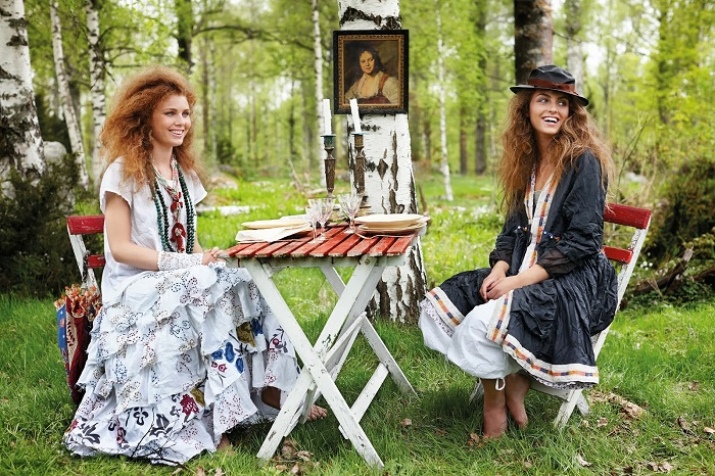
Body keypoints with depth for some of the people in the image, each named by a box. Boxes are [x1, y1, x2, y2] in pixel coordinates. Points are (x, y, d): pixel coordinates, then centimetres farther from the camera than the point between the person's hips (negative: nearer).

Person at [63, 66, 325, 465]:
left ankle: (272, 388, -18)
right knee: (214, 291, -33)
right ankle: (213, 422, -31)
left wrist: (206, 259, -8)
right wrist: (188, 264, -22)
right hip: (136, 288, -6)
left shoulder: (184, 171, 15)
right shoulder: (124, 172, -7)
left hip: (184, 281, 7)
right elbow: (120, 248, -14)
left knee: (247, 284, -21)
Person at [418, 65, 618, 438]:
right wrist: (499, 269, -8)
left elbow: (583, 239, -17)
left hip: (576, 280, -8)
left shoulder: (583, 161, -11)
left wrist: (520, 280, -21)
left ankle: (498, 406, -4)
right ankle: (511, 386, -3)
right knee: (440, 306, -8)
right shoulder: (527, 161, 11)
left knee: (488, 321, -31)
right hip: (524, 271, 8)